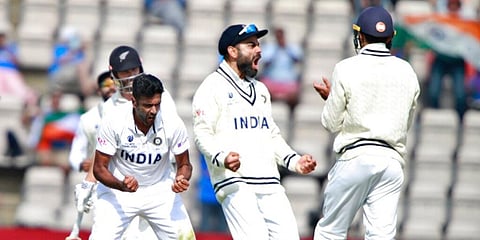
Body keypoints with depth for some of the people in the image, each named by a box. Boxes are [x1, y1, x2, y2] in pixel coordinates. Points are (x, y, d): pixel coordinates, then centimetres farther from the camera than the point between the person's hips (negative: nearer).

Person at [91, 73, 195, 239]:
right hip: (117, 190, -2)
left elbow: (184, 164, -2)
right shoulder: (113, 122, -22)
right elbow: (99, 167, -15)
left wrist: (182, 179, -26)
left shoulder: (173, 124, -17)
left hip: (160, 190, 2)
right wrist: (122, 186, -34)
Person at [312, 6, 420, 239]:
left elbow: (332, 123, 1)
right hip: (392, 160, 4)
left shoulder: (346, 69, -4)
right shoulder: (406, 71, 8)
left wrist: (329, 97, 20)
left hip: (355, 157, -4)